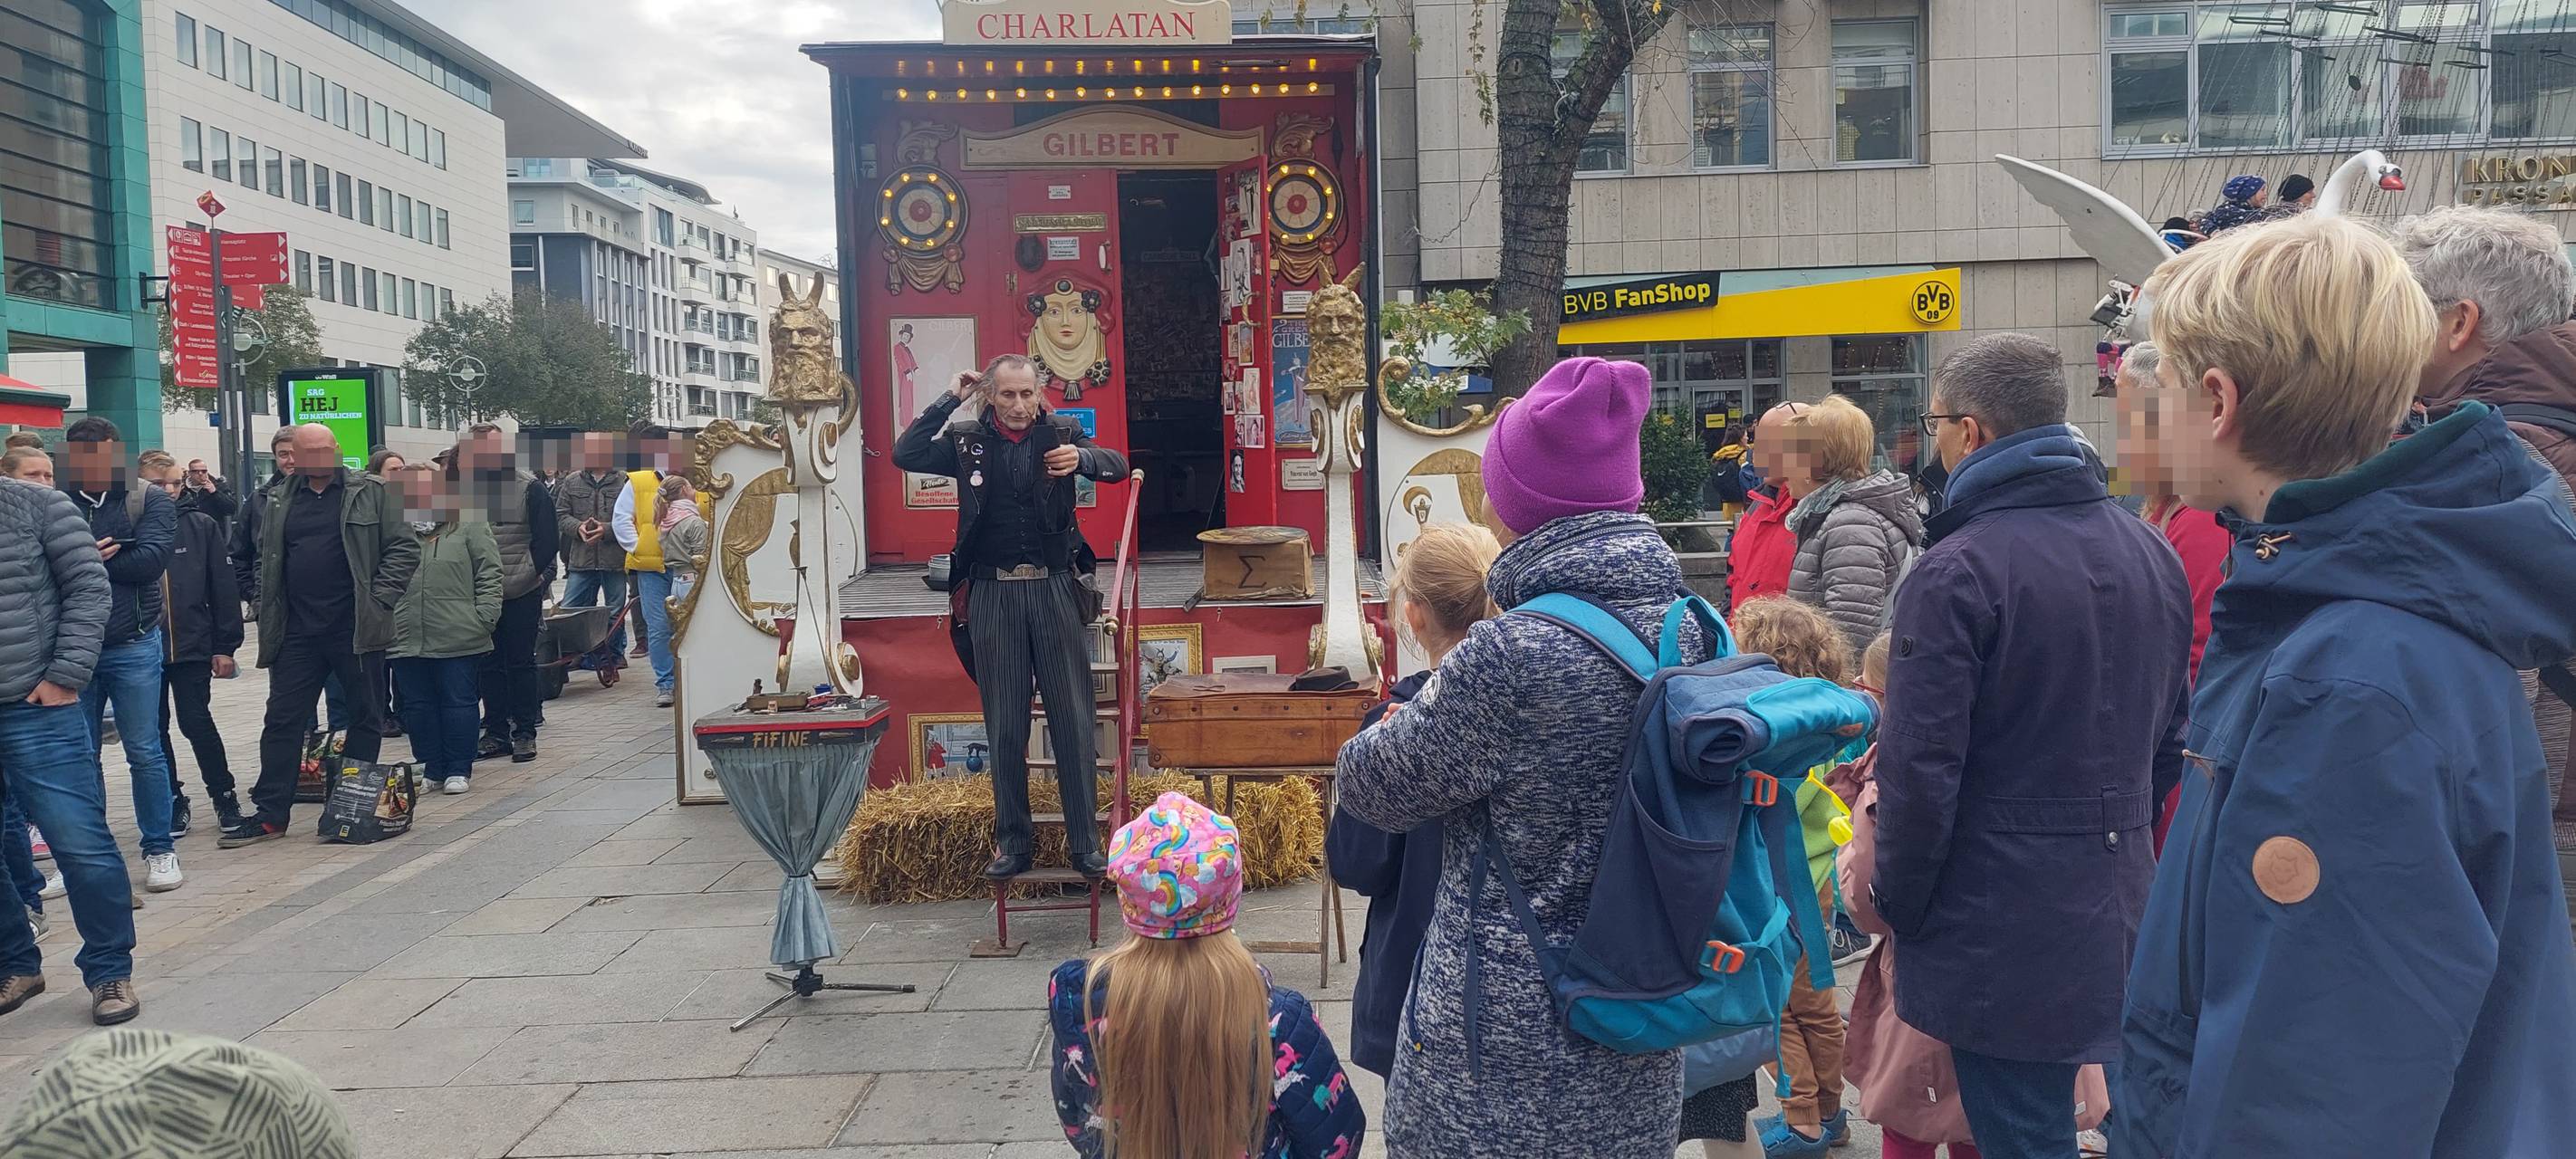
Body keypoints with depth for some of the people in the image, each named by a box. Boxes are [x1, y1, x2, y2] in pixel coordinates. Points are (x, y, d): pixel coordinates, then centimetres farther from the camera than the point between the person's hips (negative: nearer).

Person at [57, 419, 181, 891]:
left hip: (132, 647, -2)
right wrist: (95, 559, -22)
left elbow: (151, 558, -15)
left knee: (145, 753, 3)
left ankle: (160, 850, 13)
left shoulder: (149, 501, -1)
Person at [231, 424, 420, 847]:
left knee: (364, 718, 5)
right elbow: (266, 561, 21)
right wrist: (269, 614, 11)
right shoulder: (280, 503, 13)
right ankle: (270, 814, 10)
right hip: (297, 634, 4)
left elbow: (404, 548, -3)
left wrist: (379, 601, -10)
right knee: (282, 721, 4)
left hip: (356, 630, -4)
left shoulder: (370, 493, 1)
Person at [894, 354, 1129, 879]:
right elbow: (905, 455, -5)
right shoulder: (967, 440, 5)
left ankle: (1083, 841, 9)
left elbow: (1118, 466, -9)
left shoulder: (1062, 432, 3)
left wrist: (1083, 458, -30)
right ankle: (1011, 842, 15)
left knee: (1073, 718, 1)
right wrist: (949, 401, -7)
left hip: (1055, 588, 0)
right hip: (993, 594, 1)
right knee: (1005, 724, 6)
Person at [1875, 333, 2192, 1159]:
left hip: (2003, 924, -7)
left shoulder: (1958, 570, -18)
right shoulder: (2150, 552, 6)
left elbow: (1921, 767, -18)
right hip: (2120, 912, 8)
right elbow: (2170, 738, 14)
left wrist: (1898, 906, -5)